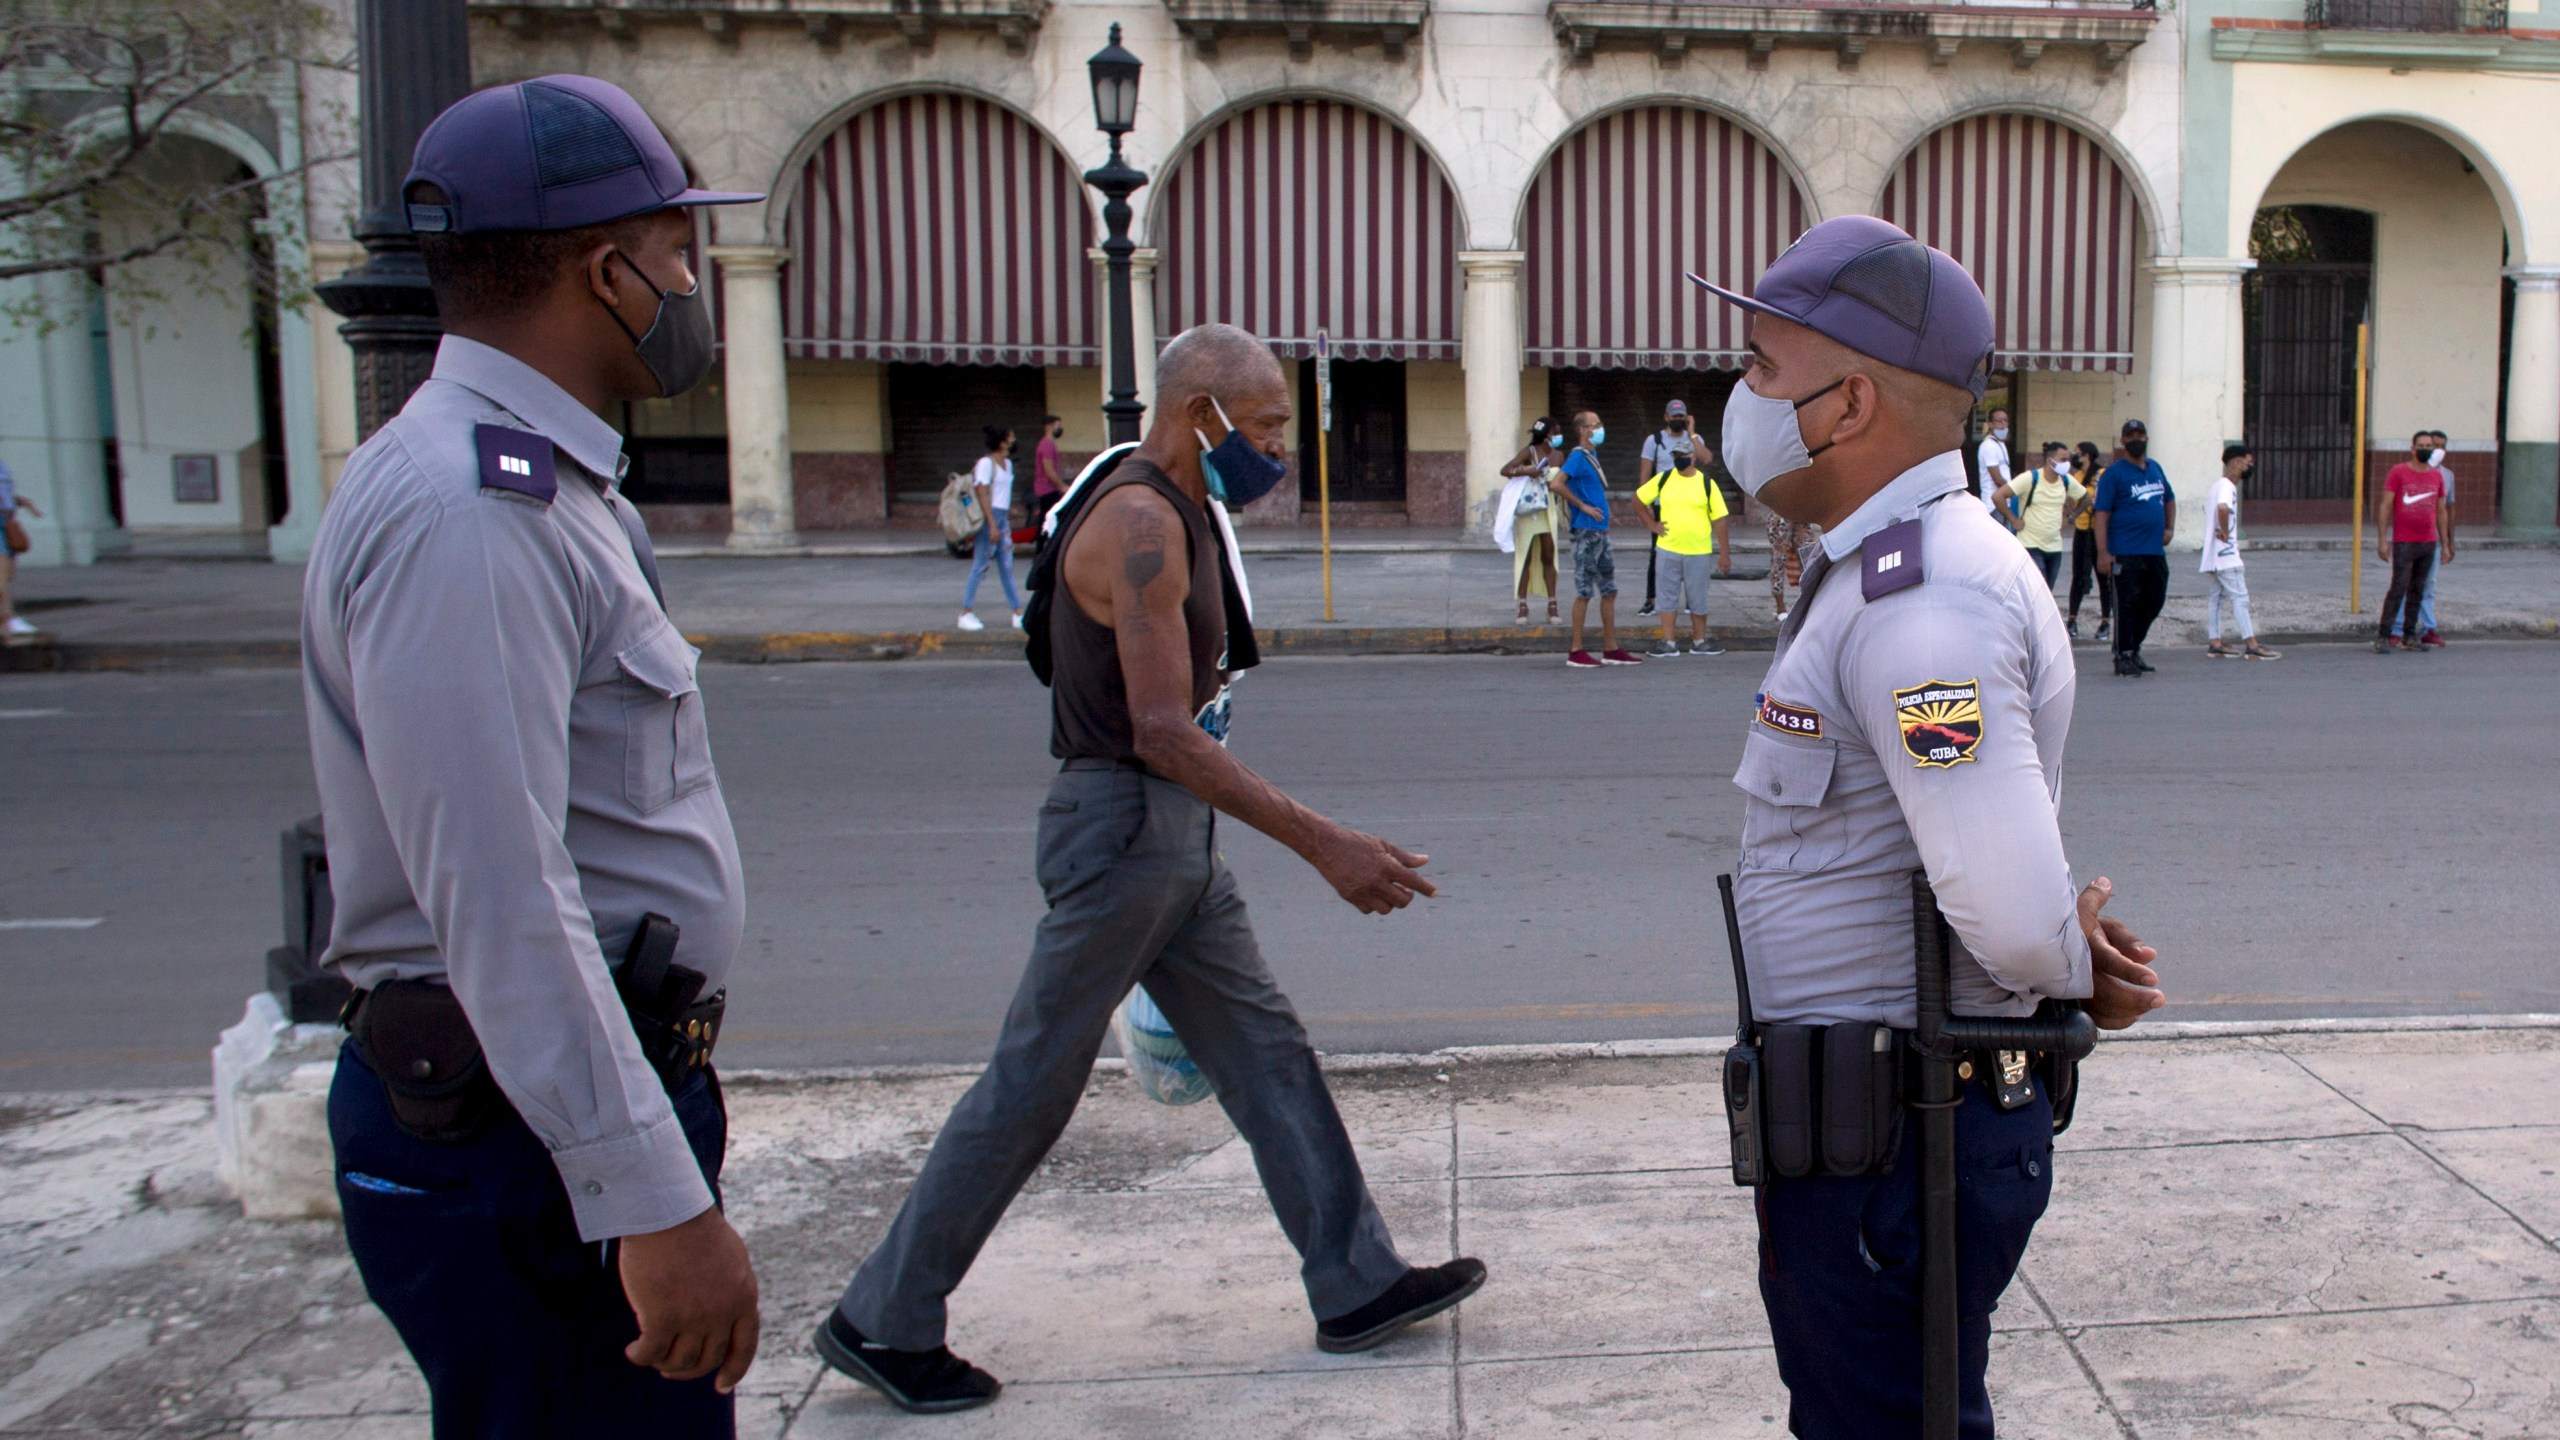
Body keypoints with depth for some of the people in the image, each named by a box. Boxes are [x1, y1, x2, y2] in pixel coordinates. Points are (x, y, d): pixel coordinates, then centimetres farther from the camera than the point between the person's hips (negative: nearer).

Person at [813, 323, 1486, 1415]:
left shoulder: (1174, 516, 14)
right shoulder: (1140, 523, -18)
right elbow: (1165, 734, -25)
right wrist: (1324, 845, -26)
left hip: (1172, 837, 10)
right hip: (1124, 827, -10)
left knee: (1268, 1056, 12)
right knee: (1031, 1088, -1)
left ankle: (1356, 1286, 22)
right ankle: (881, 1322, 13)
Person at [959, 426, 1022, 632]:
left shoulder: (1007, 463, 15)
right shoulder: (986, 463, -11)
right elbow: (982, 494, -16)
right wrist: (992, 524, -20)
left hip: (1003, 517, 8)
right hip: (989, 517, -8)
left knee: (1007, 567, 9)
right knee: (980, 566, -5)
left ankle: (1017, 613, 10)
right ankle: (966, 613, 1)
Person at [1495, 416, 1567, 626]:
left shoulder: (1559, 455, 5)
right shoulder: (1529, 452, -10)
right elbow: (1505, 470, -19)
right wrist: (1525, 471, -35)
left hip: (1548, 511, 4)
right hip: (1528, 511, -4)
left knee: (1548, 558, 5)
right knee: (1525, 558, 2)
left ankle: (1552, 605, 7)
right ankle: (1523, 605, 6)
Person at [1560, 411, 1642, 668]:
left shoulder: (1592, 455, 15)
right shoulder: (1578, 457, -12)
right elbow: (1557, 484, -25)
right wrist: (1583, 506, -18)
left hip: (1601, 531, 9)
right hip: (1586, 532, -9)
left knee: (1609, 590, 11)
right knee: (1584, 592, -4)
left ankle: (1610, 649, 17)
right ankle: (1576, 652, 2)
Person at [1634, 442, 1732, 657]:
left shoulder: (1707, 484, -2)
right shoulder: (1663, 479, 2)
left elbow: (1718, 519, -1)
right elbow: (1638, 499, 12)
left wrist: (1724, 553, -4)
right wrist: (1651, 524, 2)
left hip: (1698, 551, -1)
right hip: (1667, 549, 1)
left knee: (1698, 598, 8)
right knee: (1669, 596, 5)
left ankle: (1699, 641, 20)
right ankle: (1668, 643, 10)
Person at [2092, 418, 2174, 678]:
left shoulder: (2155, 468, 15)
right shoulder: (2113, 474, -5)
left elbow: (2169, 499, 30)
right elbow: (2102, 513, -11)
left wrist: (2170, 527, 14)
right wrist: (2103, 552, -19)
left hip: (2156, 551, 7)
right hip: (2126, 554, -7)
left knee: (2154, 603, 11)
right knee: (2128, 605, -5)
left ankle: (2134, 649, 25)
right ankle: (2123, 657, 2)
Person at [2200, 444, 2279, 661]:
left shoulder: (2218, 486, 18)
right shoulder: (2227, 487, -14)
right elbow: (2223, 508, -35)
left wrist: (2223, 531, 14)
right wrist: (2225, 532, -22)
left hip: (2212, 558, 10)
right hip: (2226, 556, -10)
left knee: (2215, 598, 10)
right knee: (2240, 597, -8)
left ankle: (2214, 644, 11)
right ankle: (2251, 646, -9)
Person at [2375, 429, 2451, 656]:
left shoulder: (2437, 476, 11)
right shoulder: (2399, 472, -2)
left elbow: (2441, 512, 16)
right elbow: (2385, 506, -4)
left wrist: (2445, 544, 14)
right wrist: (2382, 539, -11)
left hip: (2429, 543, 5)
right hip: (2403, 543, -5)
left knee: (2418, 591, 7)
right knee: (2398, 588, -10)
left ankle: (2410, 637, 12)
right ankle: (2382, 637, -7)